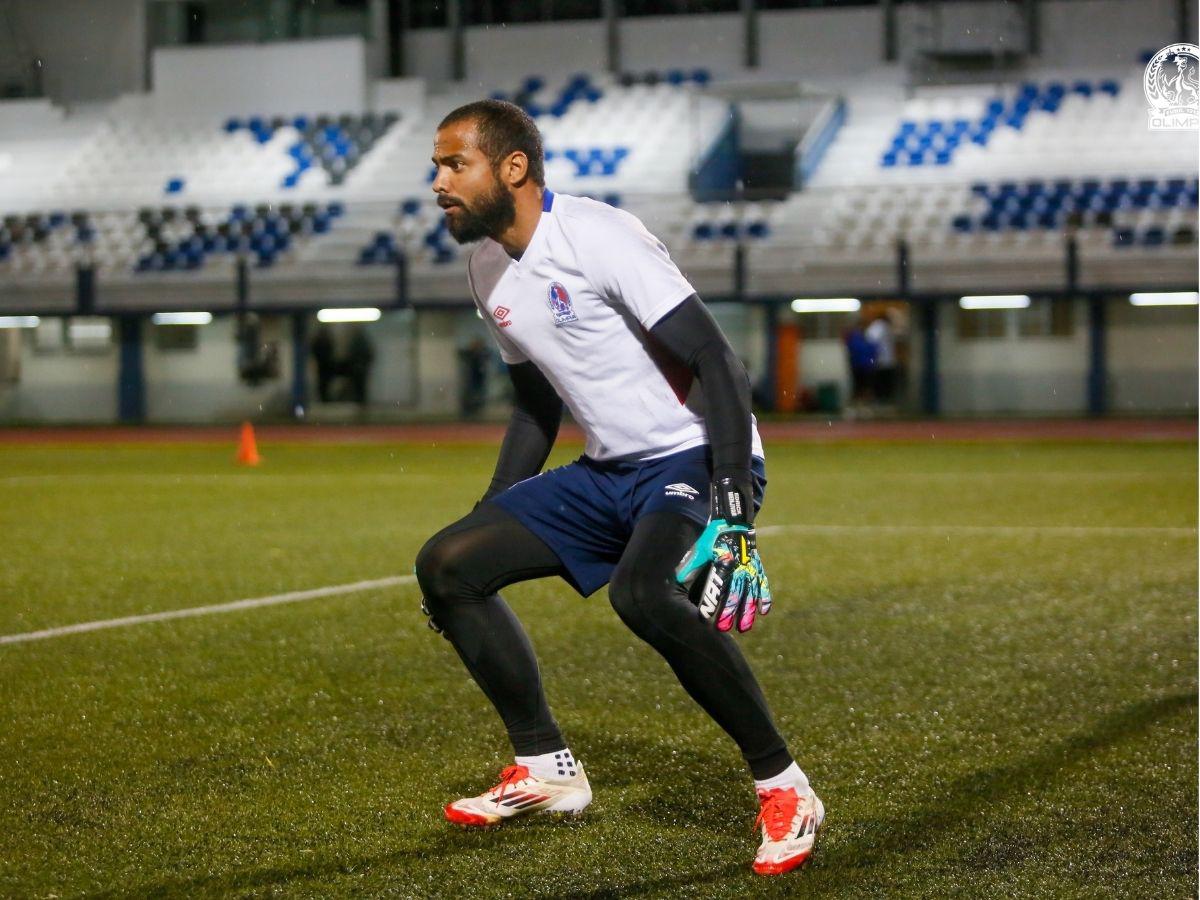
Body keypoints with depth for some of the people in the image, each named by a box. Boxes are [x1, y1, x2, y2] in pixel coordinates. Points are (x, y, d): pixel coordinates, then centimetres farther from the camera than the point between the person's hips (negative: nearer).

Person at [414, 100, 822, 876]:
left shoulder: (598, 238, -19)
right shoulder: (489, 270, 8)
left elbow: (716, 363, -21)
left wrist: (733, 506, -28)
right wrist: (491, 513, 19)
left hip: (694, 458, -9)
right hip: (608, 473, 9)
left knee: (642, 593, -36)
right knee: (446, 565, 1)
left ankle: (784, 789, -19)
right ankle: (547, 767, 11)